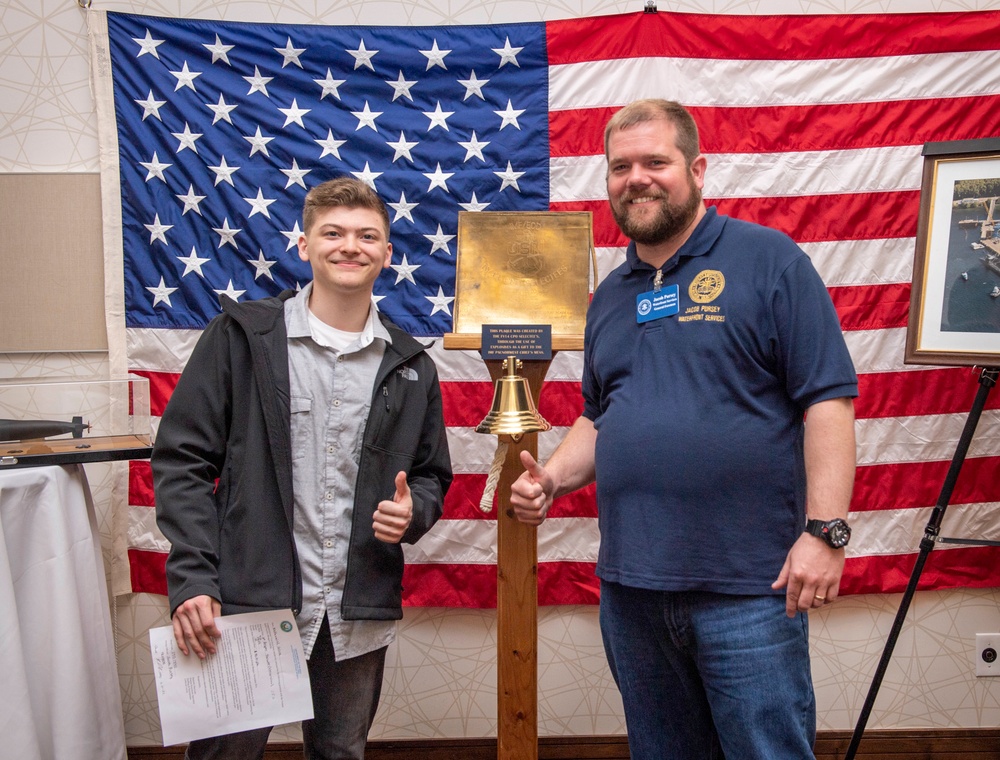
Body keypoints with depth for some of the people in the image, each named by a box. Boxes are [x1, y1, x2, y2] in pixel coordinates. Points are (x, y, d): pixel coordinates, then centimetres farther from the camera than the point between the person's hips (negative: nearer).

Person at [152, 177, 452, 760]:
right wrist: (191, 581, -12)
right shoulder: (241, 337, -2)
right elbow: (183, 461, -3)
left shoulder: (410, 366, 7)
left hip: (359, 616, 3)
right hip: (247, 603, -3)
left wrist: (414, 513, -7)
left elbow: (433, 475, 16)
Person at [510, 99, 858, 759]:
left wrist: (825, 530, -17)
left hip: (748, 586, -6)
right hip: (631, 588, 6)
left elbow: (829, 399, -10)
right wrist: (551, 478, 3)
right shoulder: (611, 296, 14)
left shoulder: (769, 260, -5)